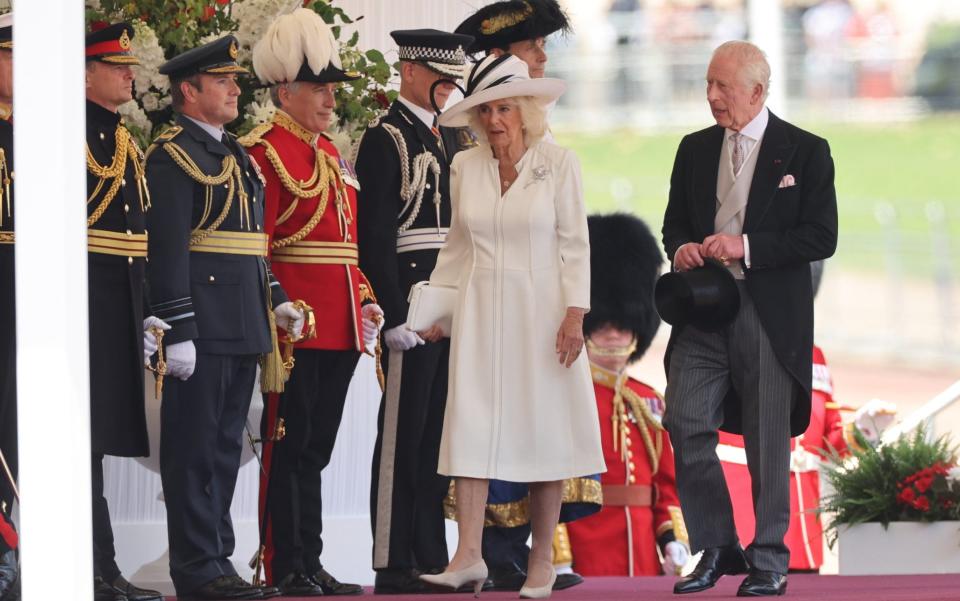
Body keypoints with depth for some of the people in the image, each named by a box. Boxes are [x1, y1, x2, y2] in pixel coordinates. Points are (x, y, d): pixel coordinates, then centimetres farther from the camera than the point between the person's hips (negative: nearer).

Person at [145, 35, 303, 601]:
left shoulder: (238, 156, 19)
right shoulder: (173, 155, -9)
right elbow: (168, 249, -15)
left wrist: (277, 300, 15)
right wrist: (179, 331, -20)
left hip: (245, 329, 9)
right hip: (203, 323, -9)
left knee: (225, 448, 11)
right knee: (196, 448, -4)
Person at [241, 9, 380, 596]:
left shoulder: (331, 154, 19)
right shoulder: (264, 151, -8)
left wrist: (365, 300, 12)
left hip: (339, 327, 8)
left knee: (315, 448, 11)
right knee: (289, 446, -4)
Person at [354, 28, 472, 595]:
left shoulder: (446, 139, 18)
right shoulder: (385, 139, -7)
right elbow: (374, 238, -13)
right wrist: (395, 315, -18)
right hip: (413, 299, -8)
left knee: (438, 434, 9)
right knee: (403, 434, -5)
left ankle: (433, 558, 12)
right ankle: (394, 565, -4)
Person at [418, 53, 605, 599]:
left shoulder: (559, 164, -3)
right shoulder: (466, 167, 7)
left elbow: (575, 245, -3)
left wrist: (575, 313, -11)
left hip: (540, 309, -3)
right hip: (480, 310, 3)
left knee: (544, 430, 1)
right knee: (471, 426, -7)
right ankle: (469, 557, -12)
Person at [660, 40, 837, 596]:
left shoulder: (805, 152, -2)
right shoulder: (695, 150, 12)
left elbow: (822, 237, -8)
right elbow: (675, 221, 21)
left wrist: (746, 247, -17)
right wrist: (681, 248, -3)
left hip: (770, 316, -4)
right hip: (704, 311, 4)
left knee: (768, 442, 2)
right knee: (686, 424, -8)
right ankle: (716, 550, 6)